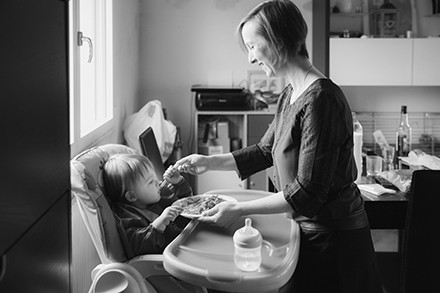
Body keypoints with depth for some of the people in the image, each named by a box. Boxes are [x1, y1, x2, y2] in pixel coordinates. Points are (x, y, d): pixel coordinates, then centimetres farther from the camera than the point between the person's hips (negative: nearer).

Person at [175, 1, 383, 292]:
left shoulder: (321, 99, -24)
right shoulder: (290, 94, 6)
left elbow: (307, 192, -25)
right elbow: (265, 151, 17)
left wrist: (239, 210, -21)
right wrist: (211, 162, 8)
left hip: (333, 238, -8)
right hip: (310, 228, 8)